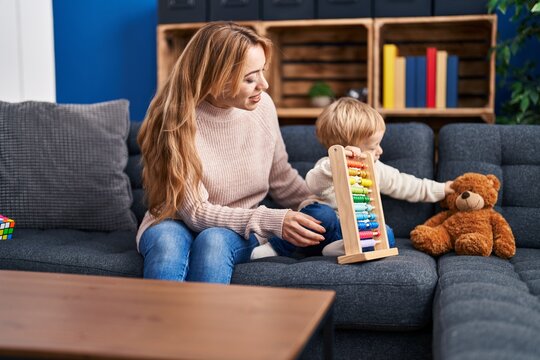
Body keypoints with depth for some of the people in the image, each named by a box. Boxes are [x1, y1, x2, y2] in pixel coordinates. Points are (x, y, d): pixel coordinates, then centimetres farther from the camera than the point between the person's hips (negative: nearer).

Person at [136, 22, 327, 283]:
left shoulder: (262, 106, -9)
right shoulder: (177, 120, -20)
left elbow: (282, 179, 7)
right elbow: (196, 212, -18)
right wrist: (271, 221, -26)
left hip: (240, 232, 2)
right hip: (176, 224, -2)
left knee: (213, 241, -33)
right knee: (167, 243, -36)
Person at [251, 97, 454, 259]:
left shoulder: (378, 170, 5)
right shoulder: (328, 167, -15)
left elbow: (406, 185, 18)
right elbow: (314, 184, -39)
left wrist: (439, 189, 20)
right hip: (328, 225, -5)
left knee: (386, 235, -21)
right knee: (321, 214, -38)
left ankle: (343, 248, -37)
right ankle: (276, 247, -26)